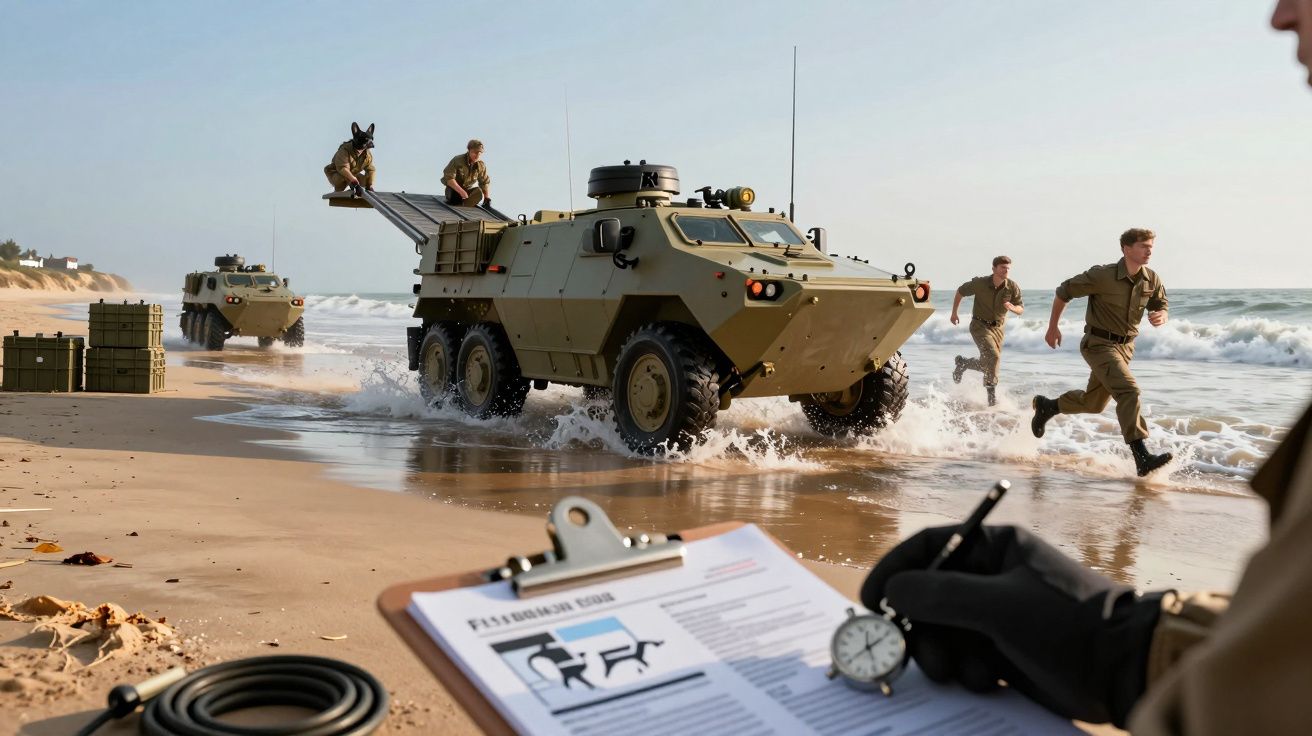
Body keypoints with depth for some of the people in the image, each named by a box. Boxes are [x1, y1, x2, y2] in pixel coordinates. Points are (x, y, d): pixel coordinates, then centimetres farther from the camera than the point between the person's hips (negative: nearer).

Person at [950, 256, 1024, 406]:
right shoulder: (980, 283, -15)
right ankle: (991, 392, -7)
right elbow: (960, 292, 2)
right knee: (993, 356, -23)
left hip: (997, 327, 4)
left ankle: (963, 363, 35)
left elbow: (1021, 309, -1)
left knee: (988, 363, 8)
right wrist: (954, 313, 6)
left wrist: (1013, 308, -25)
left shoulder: (1012, 287, -9)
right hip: (980, 325, -4)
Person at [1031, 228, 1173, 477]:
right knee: (1128, 391, -24)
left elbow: (1161, 307, 12)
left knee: (1093, 403, 18)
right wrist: (1052, 327, -1)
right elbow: (1064, 291, -7)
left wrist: (1160, 317, -14)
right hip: (1099, 343, -7)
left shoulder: (1152, 280, -2)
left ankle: (1046, 406, 42)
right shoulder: (1102, 275, -18)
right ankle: (1142, 457, -27)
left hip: (1125, 346, 7)